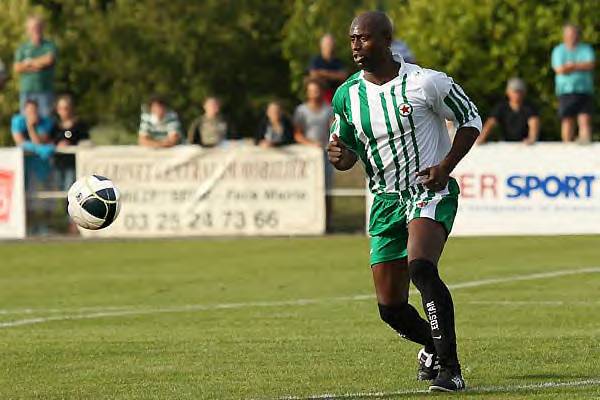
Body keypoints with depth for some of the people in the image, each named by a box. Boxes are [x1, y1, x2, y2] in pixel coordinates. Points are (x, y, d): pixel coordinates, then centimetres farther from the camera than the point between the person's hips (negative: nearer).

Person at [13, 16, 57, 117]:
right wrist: (37, 65, -7)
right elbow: (17, 68, -1)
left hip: (45, 90, -2)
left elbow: (49, 59, -15)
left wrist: (30, 62, -3)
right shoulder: (22, 48, 11)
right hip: (26, 90, 2)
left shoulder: (50, 46, 5)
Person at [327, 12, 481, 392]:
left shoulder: (425, 82, -11)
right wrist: (340, 156, -10)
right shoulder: (346, 96, 3)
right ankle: (434, 345, 37)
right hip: (386, 201, 5)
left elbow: (471, 120, 0)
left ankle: (450, 368, -30)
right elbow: (348, 151, 16)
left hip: (431, 191, -5)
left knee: (421, 267, -32)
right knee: (391, 307, 4)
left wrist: (446, 167, -13)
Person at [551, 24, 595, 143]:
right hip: (566, 90, -1)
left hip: (584, 89, 1)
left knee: (585, 120, -12)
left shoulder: (586, 49, 11)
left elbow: (590, 65, -6)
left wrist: (573, 65, -7)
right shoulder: (558, 51, 8)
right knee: (567, 121, -4)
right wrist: (581, 67, -1)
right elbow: (559, 69, -7)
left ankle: (586, 143, -21)